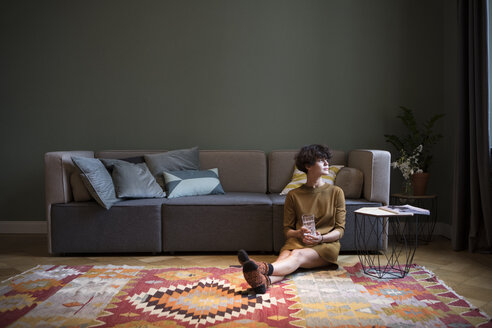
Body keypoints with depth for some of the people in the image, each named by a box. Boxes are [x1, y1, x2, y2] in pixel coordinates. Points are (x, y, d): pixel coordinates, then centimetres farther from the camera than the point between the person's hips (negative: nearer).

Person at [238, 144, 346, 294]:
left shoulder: (336, 192, 8)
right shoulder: (293, 195, 9)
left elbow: (340, 229, 5)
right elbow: (287, 229, 10)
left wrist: (321, 238, -15)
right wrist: (299, 233, -13)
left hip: (326, 244, -1)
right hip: (298, 241, 2)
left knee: (297, 255, -35)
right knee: (284, 256, -35)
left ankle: (264, 268, -66)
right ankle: (263, 280, -67)